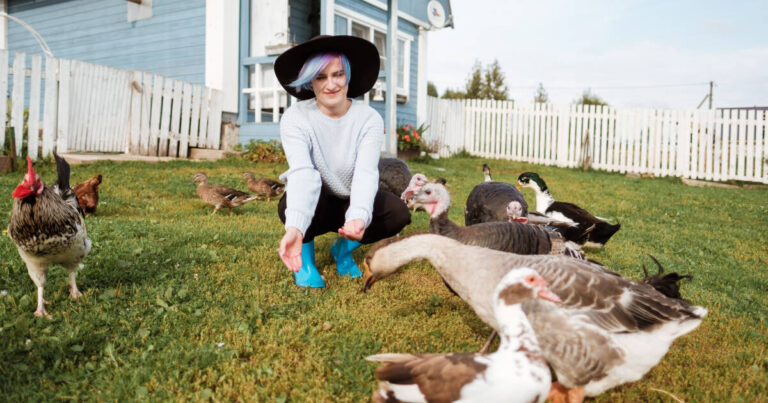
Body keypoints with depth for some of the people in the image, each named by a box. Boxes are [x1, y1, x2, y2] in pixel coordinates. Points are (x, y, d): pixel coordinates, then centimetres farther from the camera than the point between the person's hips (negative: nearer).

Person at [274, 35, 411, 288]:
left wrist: (359, 217, -52)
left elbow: (366, 173, -30)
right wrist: (295, 227, -53)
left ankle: (343, 249, 3)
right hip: (313, 205, -2)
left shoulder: (370, 119, -16)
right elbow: (302, 174, -34)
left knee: (399, 213, -25)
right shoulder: (295, 118, -19)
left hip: (350, 203, 2)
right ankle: (304, 253, -2)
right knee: (289, 204, -36)